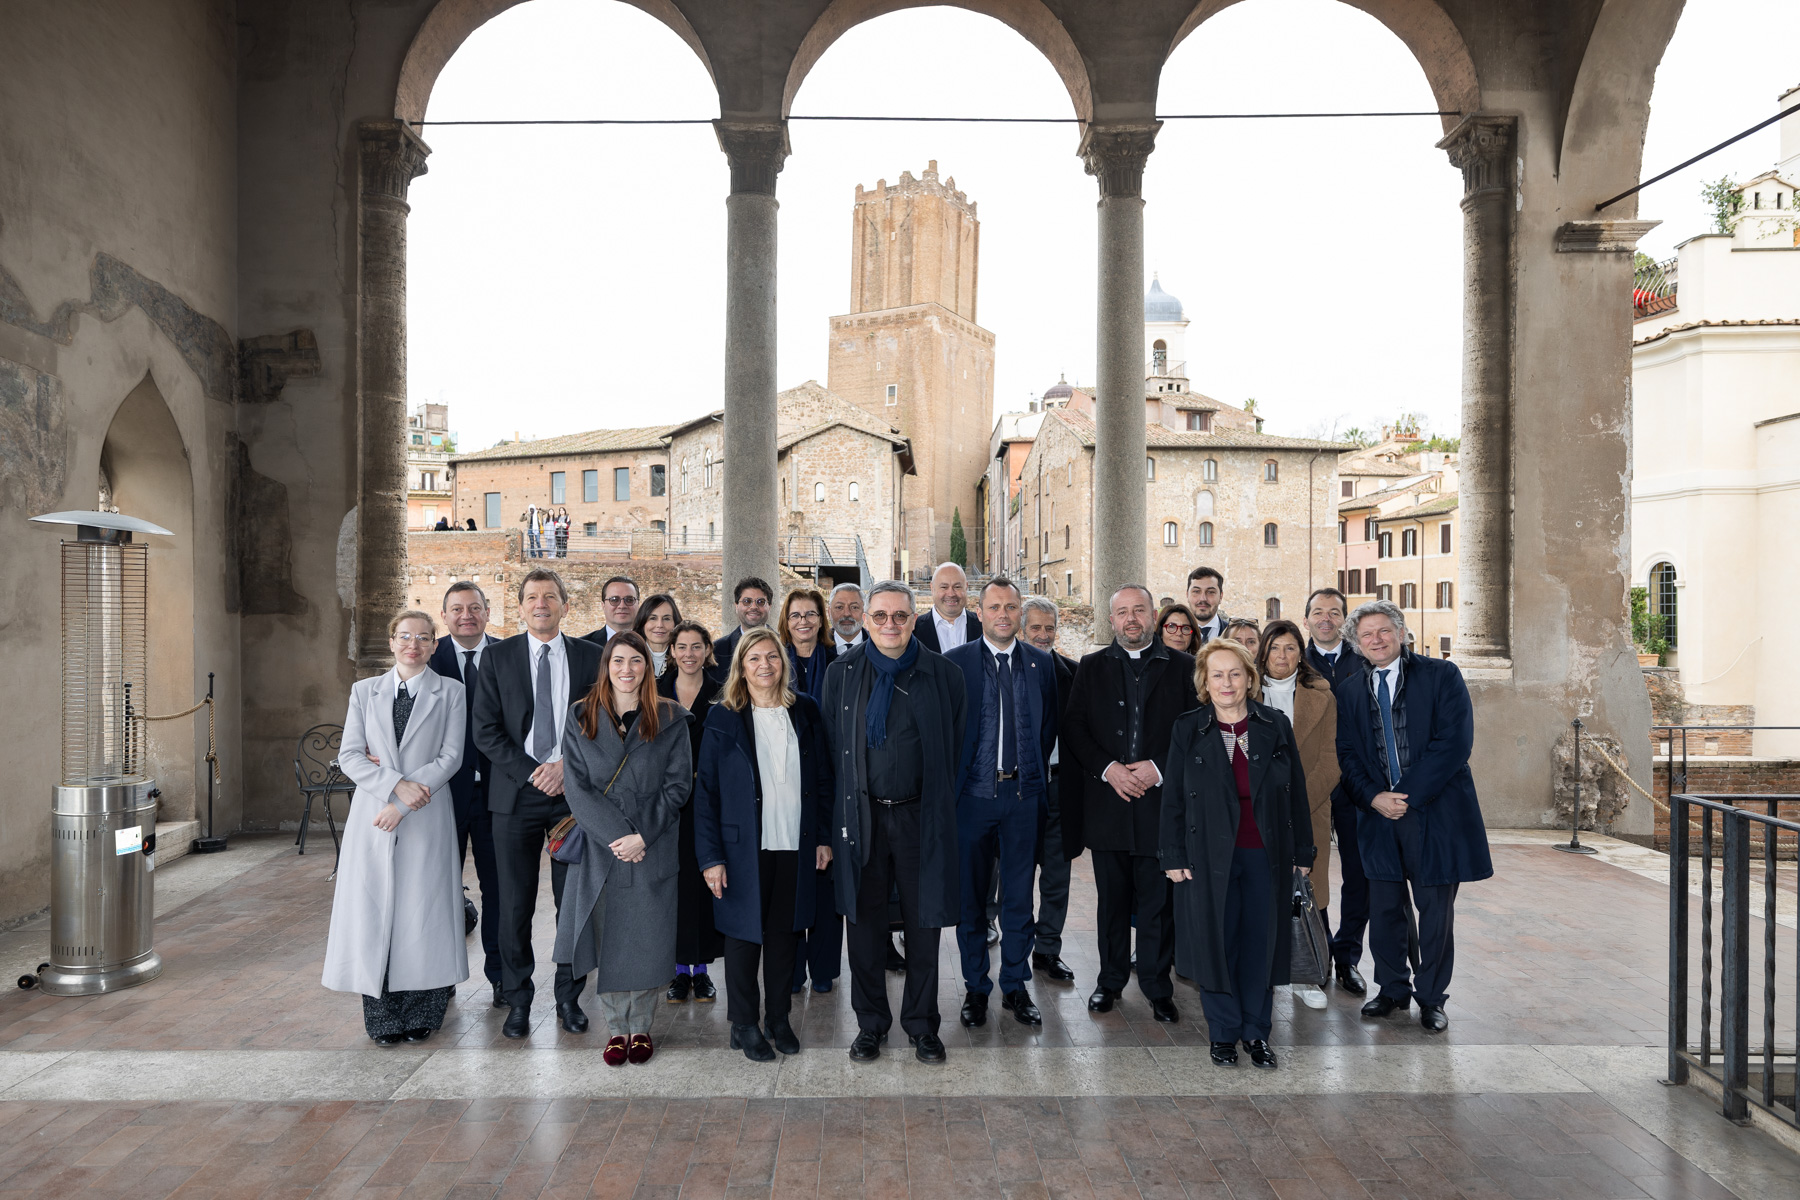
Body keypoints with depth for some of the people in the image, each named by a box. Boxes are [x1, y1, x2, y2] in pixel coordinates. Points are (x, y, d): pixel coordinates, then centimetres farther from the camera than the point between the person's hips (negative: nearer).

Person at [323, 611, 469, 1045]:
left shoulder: (450, 693, 5)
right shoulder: (364, 691, 11)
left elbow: (450, 756, -3)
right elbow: (349, 756, 3)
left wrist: (404, 803, -12)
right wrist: (395, 784, -13)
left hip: (427, 818, -2)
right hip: (372, 817, 2)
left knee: (423, 912, -1)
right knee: (373, 911, 1)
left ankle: (421, 1013, 11)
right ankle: (383, 1017, 12)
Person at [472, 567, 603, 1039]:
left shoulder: (590, 656, 5)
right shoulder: (497, 657, 4)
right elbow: (485, 731, -1)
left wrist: (567, 765, -10)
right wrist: (531, 772, -11)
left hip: (574, 791, 0)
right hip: (517, 793, 0)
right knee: (515, 905, 5)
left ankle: (569, 998, 21)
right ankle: (517, 1000, 20)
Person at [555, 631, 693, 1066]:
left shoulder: (670, 719, 2)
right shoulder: (581, 720, 4)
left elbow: (679, 785, -2)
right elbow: (578, 789, -3)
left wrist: (642, 835, -12)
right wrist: (615, 835, -14)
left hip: (654, 850, -1)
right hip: (600, 850, 1)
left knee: (647, 939, 4)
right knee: (606, 940, 6)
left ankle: (641, 1026, 20)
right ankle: (616, 1027, 21)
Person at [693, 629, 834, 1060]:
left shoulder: (805, 711, 5)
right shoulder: (723, 718, -3)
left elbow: (822, 779, 9)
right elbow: (705, 791, -4)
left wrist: (824, 837, 4)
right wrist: (710, 856, -9)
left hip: (797, 846, 2)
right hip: (745, 847, -2)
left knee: (786, 932, 11)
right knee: (745, 933, 7)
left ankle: (778, 1017, 27)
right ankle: (744, 1024, 23)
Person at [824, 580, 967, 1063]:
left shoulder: (944, 675, -1)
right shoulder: (841, 674, 3)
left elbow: (954, 750, 4)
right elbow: (831, 749, 8)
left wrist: (940, 807, 3)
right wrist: (845, 804, 6)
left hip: (921, 817, -1)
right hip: (861, 817, 1)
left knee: (923, 924, 8)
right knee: (865, 923, 10)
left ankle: (921, 1025, 25)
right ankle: (871, 1024, 26)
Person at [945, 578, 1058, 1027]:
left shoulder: (1041, 663, 6)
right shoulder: (955, 662, -2)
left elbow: (1049, 725, 12)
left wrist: (1036, 775, 5)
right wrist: (953, 781, -2)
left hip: (1024, 793, 2)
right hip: (973, 793, -2)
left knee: (1019, 897, 9)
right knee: (970, 895, 8)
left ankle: (1015, 986, 24)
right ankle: (975, 987, 23)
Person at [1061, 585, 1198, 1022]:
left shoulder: (1182, 667, 5)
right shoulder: (1091, 667, 9)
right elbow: (1073, 728, 3)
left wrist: (1159, 767, -12)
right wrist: (1108, 768, -10)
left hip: (1160, 801, -1)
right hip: (1107, 802, 1)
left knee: (1158, 901, 4)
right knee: (1111, 899, 11)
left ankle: (1158, 988, 18)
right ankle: (1110, 981, 25)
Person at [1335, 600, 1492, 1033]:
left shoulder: (1442, 675, -2)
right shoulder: (1350, 691, 10)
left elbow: (1455, 741, -10)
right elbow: (1347, 754, 8)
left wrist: (1408, 795, -14)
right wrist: (1374, 798, -9)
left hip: (1435, 812, -3)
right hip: (1378, 816, 3)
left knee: (1436, 910, 6)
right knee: (1384, 909, 8)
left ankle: (1431, 997, 22)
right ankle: (1393, 989, 26)